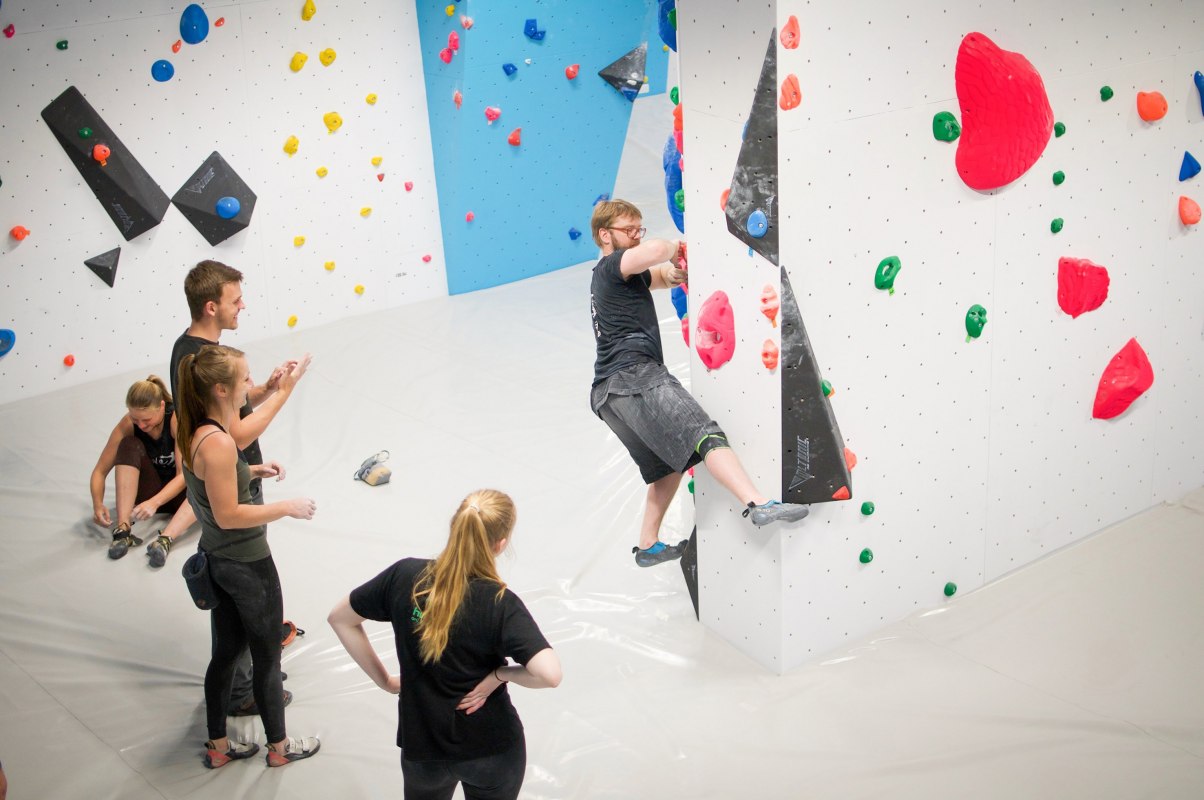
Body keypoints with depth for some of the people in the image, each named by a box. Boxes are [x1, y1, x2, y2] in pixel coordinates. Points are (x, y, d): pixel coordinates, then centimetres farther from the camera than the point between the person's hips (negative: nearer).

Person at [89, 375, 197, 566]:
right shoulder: (127, 425, -15)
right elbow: (100, 471, -12)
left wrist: (154, 502, -43)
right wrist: (98, 504, -32)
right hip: (149, 491, 2)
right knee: (129, 445, -26)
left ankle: (165, 539, -49)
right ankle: (123, 529, -35)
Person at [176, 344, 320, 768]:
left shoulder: (194, 431, -1)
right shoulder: (217, 444, -30)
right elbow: (228, 515, -26)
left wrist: (252, 470, 6)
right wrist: (287, 507, -19)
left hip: (219, 559, 9)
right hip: (247, 565, -9)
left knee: (226, 651, 22)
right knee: (267, 658, 11)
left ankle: (218, 745, 36)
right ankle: (279, 746, 30)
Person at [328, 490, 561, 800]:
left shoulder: (405, 575, -15)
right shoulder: (500, 603, -23)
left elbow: (339, 619, -1)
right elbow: (550, 674, -34)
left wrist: (384, 680, 4)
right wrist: (500, 674, -16)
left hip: (421, 746, 2)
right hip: (493, 750, -2)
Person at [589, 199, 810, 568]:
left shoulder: (606, 278, 28)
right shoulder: (611, 267, -1)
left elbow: (665, 276, 35)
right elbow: (655, 249, -22)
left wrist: (676, 269, 11)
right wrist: (674, 247, 1)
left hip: (608, 393, 11)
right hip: (634, 376, -11)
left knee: (669, 465, 19)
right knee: (705, 435, -24)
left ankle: (647, 546, 22)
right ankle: (760, 506, -39)